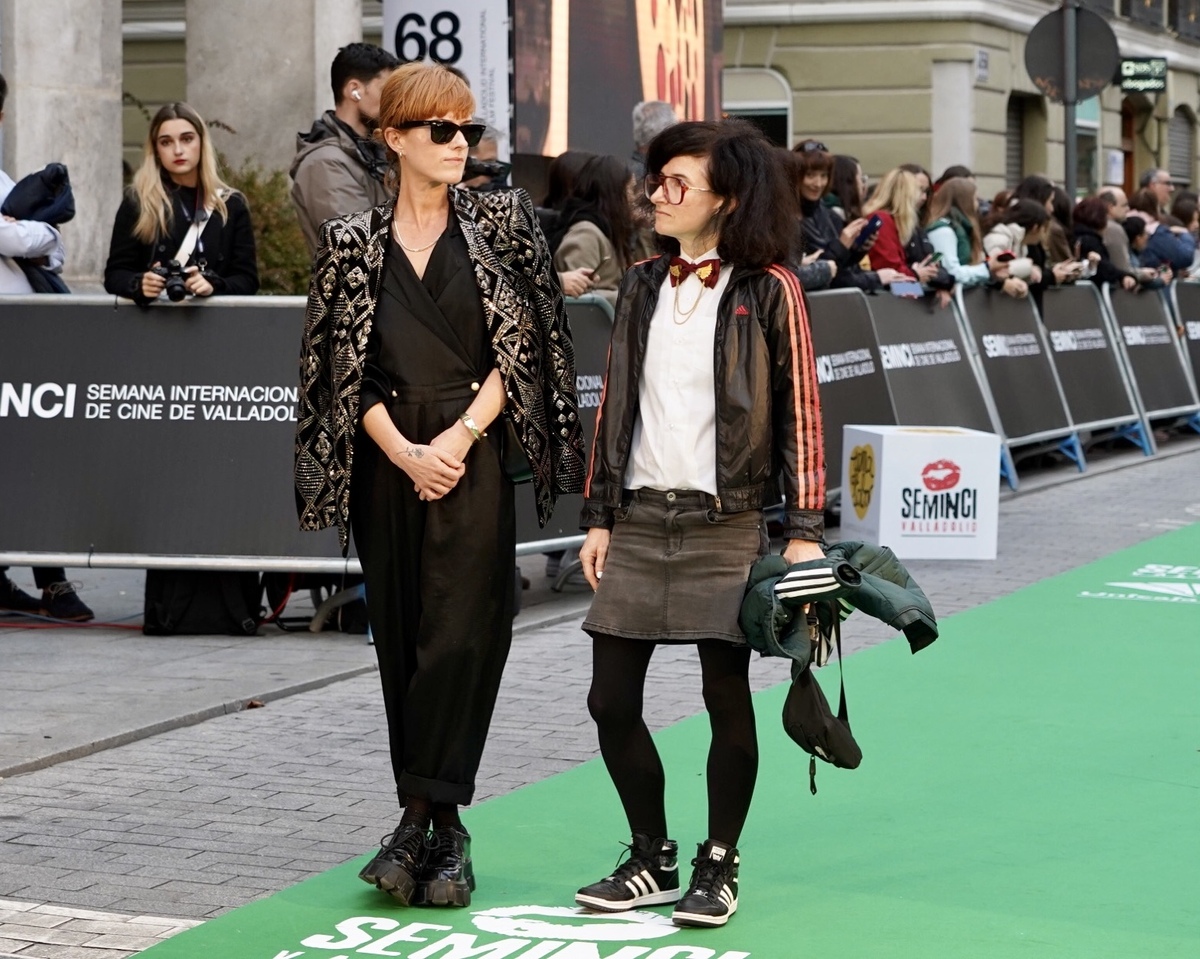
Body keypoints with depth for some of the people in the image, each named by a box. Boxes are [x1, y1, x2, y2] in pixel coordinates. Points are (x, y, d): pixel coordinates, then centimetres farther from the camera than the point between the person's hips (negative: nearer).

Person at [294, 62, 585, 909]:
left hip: (473, 456, -2)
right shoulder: (353, 243, 7)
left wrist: (460, 437, -9)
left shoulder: (500, 223, 5)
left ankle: (422, 817, -8)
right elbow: (345, 367, 5)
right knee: (403, 639, 5)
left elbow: (521, 348, 1)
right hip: (387, 462, 2)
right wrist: (405, 452, -8)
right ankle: (444, 831, 13)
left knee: (460, 636, -11)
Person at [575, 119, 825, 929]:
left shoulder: (768, 290, -3)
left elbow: (801, 411, -4)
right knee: (612, 699, 4)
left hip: (727, 523, -5)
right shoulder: (644, 286, 12)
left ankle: (719, 867, 16)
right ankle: (654, 860, 20)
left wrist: (805, 527, -9)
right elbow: (614, 405, 14)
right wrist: (599, 516, 11)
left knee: (727, 696, 1)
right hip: (641, 520, 5)